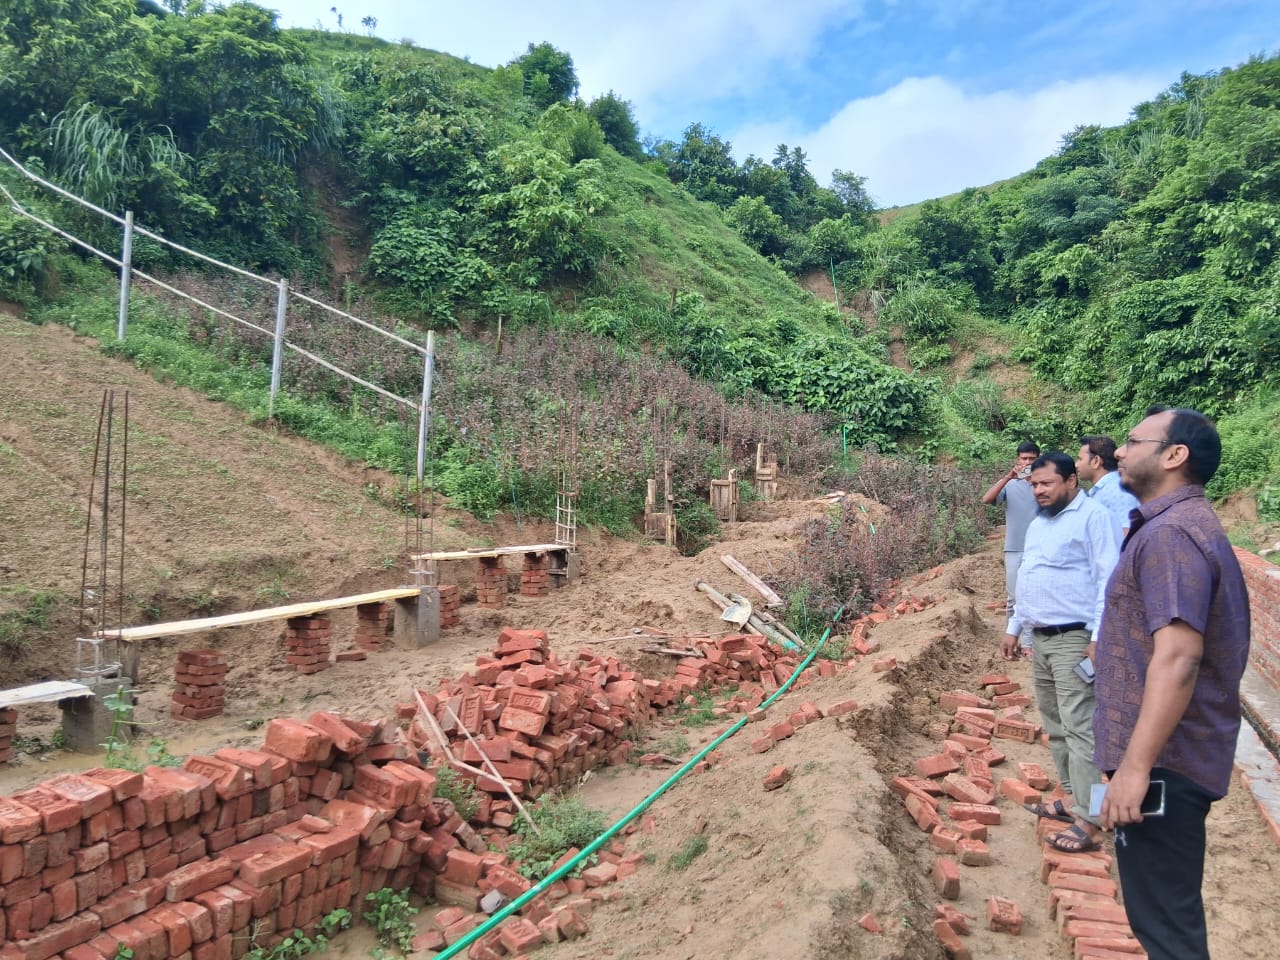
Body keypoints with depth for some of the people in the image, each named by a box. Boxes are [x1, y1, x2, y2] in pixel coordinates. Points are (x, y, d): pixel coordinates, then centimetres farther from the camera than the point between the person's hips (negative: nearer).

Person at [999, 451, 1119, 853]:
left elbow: (1107, 580, -15)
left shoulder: (1092, 517, -10)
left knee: (1078, 727, -8)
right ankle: (1073, 798, 24)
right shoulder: (1038, 524, 16)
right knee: (1055, 726, 14)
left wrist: (1099, 637, -21)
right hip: (1040, 638, 9)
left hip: (1074, 638, -9)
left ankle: (1088, 820, -3)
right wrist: (1014, 628, 21)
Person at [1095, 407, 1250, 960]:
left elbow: (1177, 657, -28)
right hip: (1173, 756, 10)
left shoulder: (1170, 534, -20)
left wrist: (1135, 766, -28)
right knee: (1166, 909, 22)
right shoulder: (1183, 525, 13)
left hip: (1162, 761, -10)